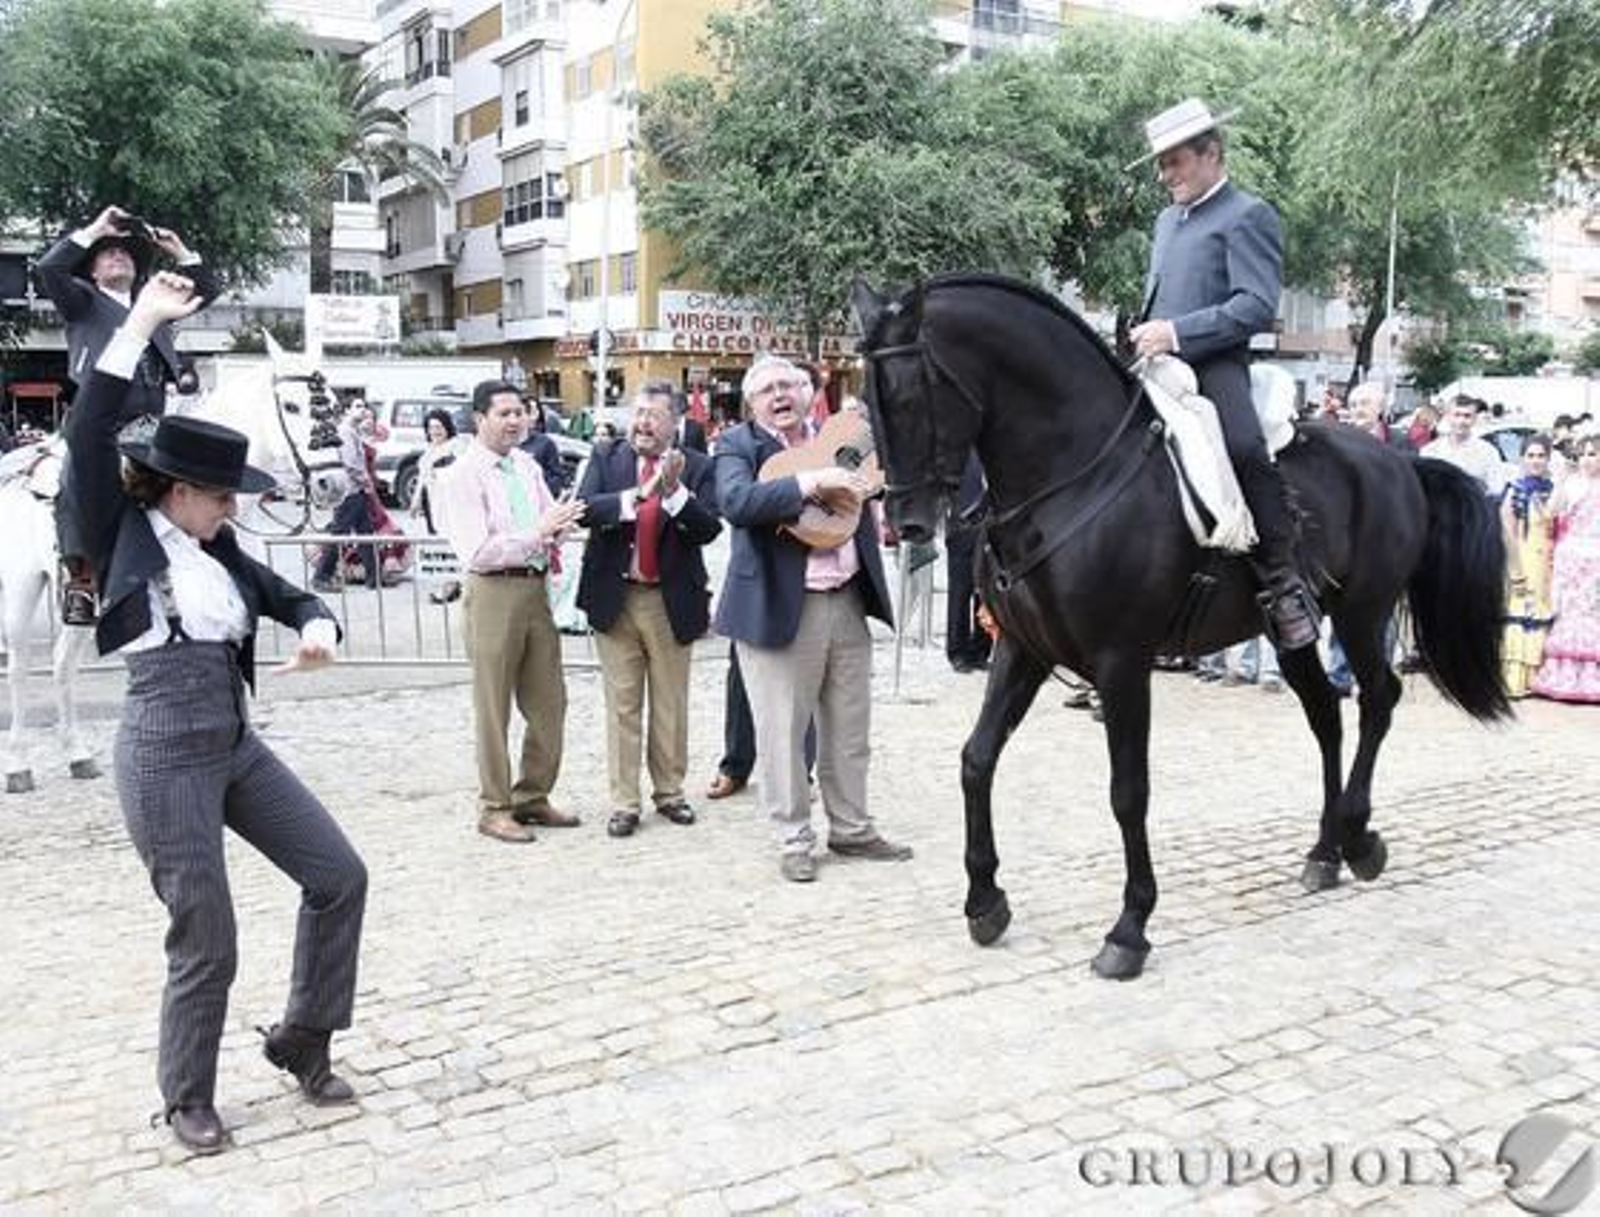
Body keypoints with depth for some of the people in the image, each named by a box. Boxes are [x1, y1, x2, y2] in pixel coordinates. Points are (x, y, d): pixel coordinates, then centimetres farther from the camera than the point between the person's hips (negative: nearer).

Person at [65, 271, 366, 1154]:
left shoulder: (220, 552, 10)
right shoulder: (125, 536, -6)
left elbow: (292, 598, 15)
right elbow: (88, 430, -17)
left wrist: (317, 628, -11)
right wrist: (142, 321, -16)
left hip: (237, 746, 7)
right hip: (164, 756, -7)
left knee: (338, 874, 6)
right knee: (206, 943, 1)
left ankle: (301, 1039, 24)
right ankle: (187, 1099, 25)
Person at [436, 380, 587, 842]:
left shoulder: (528, 466, 11)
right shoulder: (462, 475, -8)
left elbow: (549, 528, 16)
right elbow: (476, 552, -16)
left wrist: (560, 525, -8)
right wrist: (537, 533, -22)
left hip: (536, 590, 7)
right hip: (493, 593, -7)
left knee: (548, 703, 12)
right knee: (493, 709, 4)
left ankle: (532, 798, 27)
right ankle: (494, 809, 16)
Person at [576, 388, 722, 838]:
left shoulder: (697, 467, -1)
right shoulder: (606, 459, 3)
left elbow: (708, 529, -12)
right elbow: (583, 509, -13)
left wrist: (675, 491, -26)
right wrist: (636, 497, -27)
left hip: (672, 602, 0)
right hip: (615, 599, 0)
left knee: (671, 704, 12)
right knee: (621, 705, 6)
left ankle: (669, 792, 27)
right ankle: (623, 802, 15)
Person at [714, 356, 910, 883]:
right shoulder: (738, 445, -3)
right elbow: (735, 501, -22)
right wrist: (811, 482, -28)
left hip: (848, 602, 5)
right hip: (780, 607, -5)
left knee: (850, 729, 14)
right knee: (782, 731, 3)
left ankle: (851, 828, 29)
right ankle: (794, 839, 17)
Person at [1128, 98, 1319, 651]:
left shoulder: (1248, 215, 2)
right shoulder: (1167, 220, 27)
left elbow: (1257, 306, -10)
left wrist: (1177, 332, -19)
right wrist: (1145, 332, 13)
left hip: (1214, 364, -9)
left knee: (1244, 448, -33)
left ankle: (1283, 583, -25)